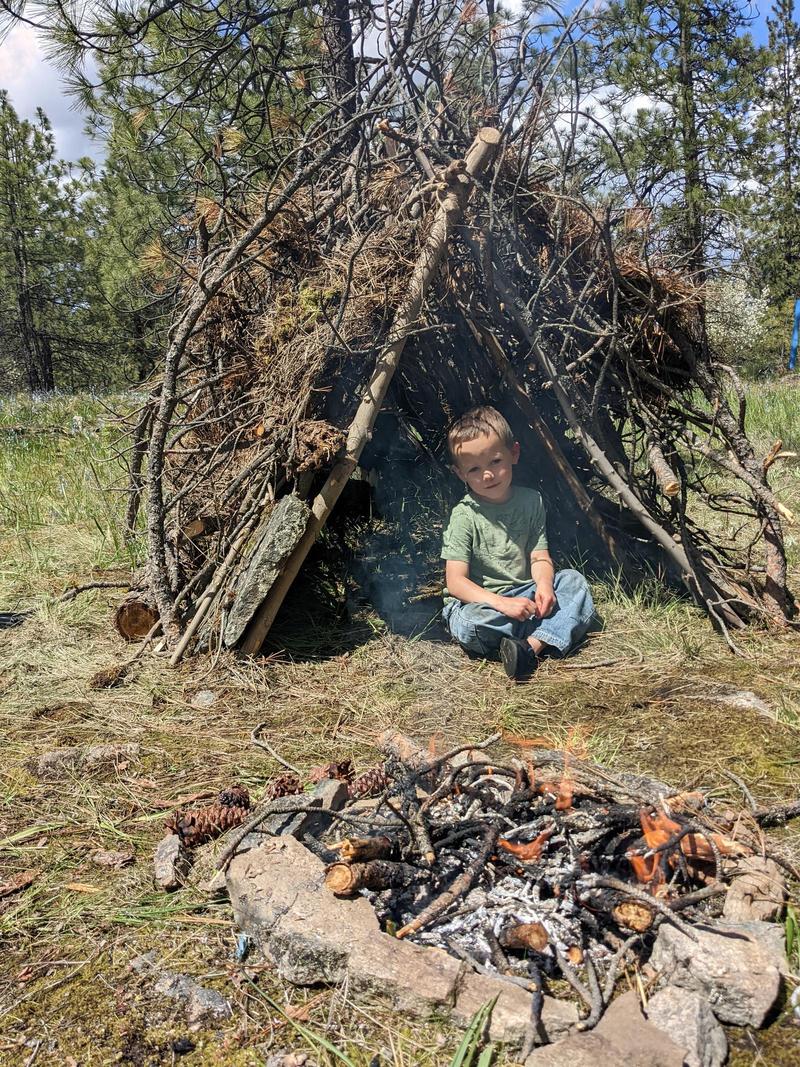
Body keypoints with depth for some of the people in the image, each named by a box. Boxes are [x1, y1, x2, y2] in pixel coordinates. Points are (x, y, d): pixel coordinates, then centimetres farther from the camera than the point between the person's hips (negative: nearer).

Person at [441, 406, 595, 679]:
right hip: (480, 601, -5)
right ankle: (547, 633, -21)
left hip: (523, 595, 5)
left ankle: (531, 645, -31)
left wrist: (544, 584, -22)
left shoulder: (530, 501, 2)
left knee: (574, 581, -14)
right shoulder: (464, 516, -12)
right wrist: (500, 603, -29)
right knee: (468, 625, -36)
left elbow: (539, 557, 1)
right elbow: (455, 582, -16)